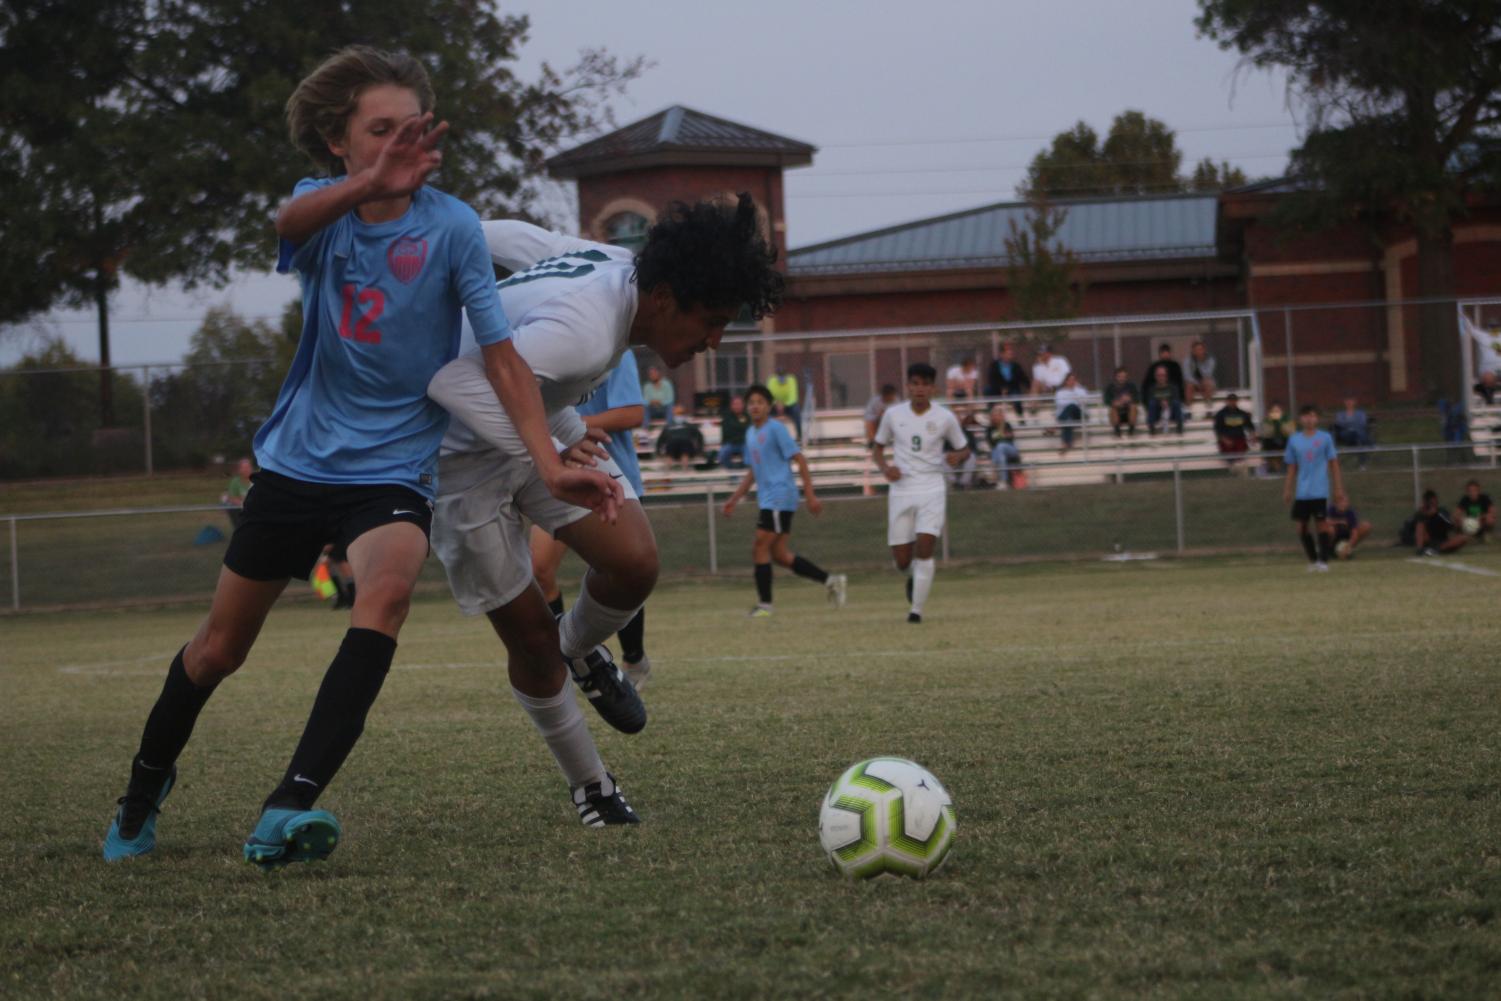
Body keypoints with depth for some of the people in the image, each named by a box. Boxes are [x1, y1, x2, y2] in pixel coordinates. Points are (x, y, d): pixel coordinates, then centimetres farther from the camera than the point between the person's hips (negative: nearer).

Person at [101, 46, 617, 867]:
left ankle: (289, 809, -40)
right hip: (296, 457, 2)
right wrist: (368, 186, -56)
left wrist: (550, 466, -24)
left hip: (394, 466, -2)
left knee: (388, 587, -33)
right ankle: (144, 791, 40)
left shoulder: (450, 226, -12)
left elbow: (501, 355, -11)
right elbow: (286, 223, -34)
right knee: (220, 645, 11)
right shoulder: (322, 206, -8)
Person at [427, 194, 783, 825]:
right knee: (530, 636, -3)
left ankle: (581, 651, 20)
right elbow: (450, 382, -45)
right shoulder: (585, 333, -38)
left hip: (540, 431, 8)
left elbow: (511, 236, 6)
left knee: (634, 563, -12)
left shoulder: (618, 264, -10)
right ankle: (587, 784, 19)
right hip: (463, 457, -8)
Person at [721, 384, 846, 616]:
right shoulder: (751, 434, 17)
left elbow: (800, 460, -12)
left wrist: (810, 495, -16)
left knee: (759, 547, -10)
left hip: (779, 498, -9)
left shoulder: (776, 429, -9)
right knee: (779, 554, 7)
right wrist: (734, 499, 25)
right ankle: (831, 581, 14)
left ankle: (764, 603, -5)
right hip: (767, 499, 9)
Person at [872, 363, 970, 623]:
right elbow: (878, 448, 13)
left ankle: (917, 609, -9)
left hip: (932, 489, -2)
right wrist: (885, 467, -8)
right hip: (901, 491, 2)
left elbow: (964, 450, 11)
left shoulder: (945, 418, -1)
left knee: (924, 550, -17)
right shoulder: (893, 415, 2)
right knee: (901, 560, 2)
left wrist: (958, 456, -14)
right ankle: (913, 576, 39)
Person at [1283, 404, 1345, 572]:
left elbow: (1333, 464, 2)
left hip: (1320, 492, -3)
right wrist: (1287, 490, 10)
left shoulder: (1325, 438, 0)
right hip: (1302, 493, 3)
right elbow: (1292, 468, 13)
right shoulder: (1294, 440, 7)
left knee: (1321, 524, -4)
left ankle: (1323, 561, 3)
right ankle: (1313, 560, 19)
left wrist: (1338, 489, 0)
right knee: (1301, 527, 3)